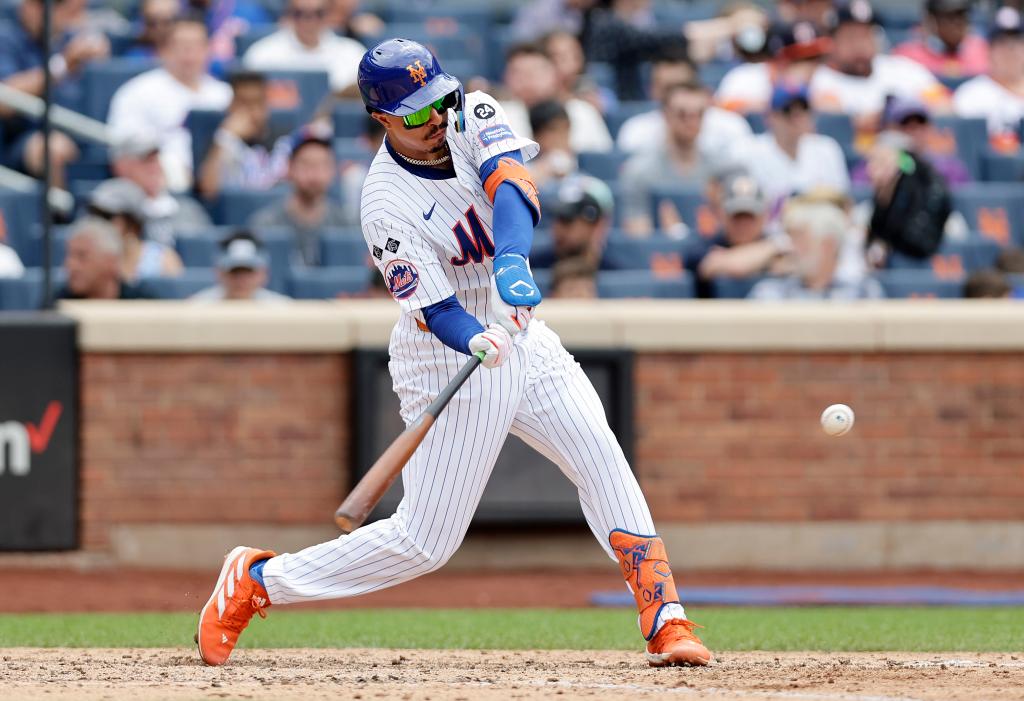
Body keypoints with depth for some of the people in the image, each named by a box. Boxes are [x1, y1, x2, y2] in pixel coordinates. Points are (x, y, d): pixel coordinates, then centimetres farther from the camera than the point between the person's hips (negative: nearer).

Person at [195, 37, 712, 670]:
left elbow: (509, 185, -27)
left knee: (603, 461, -8)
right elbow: (435, 308, -25)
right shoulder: (387, 206, -22)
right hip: (449, 360, -6)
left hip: (521, 333, 6)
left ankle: (665, 622, -5)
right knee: (425, 541, -4)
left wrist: (512, 260, -45)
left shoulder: (473, 117, -7)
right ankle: (255, 581, 9)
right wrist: (477, 341, -47)